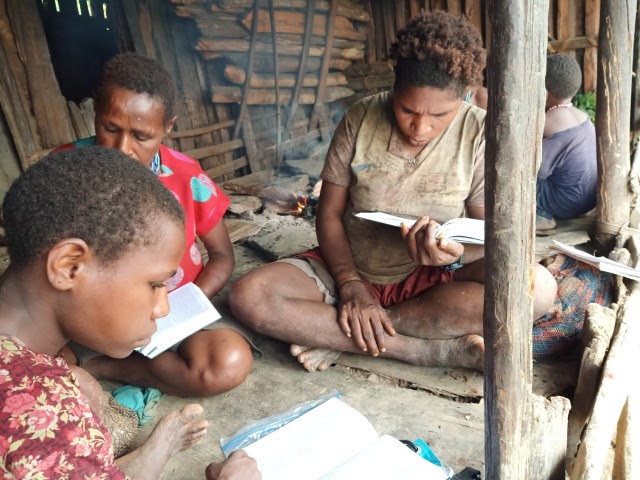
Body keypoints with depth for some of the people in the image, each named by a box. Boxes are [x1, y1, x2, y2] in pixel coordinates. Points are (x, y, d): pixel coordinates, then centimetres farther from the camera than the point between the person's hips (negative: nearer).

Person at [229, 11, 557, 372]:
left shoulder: (480, 133, -11)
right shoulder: (360, 119, -10)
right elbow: (330, 214, -6)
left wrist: (458, 252, -32)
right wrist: (351, 285, -20)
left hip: (429, 278, 0)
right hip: (349, 269, 1)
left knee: (538, 286, -27)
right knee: (248, 296, -24)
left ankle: (339, 334, -22)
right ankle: (442, 348, -24)